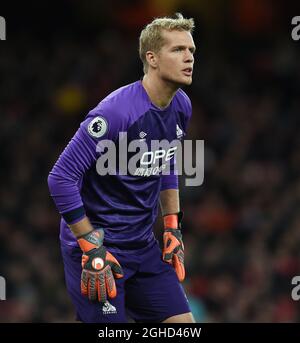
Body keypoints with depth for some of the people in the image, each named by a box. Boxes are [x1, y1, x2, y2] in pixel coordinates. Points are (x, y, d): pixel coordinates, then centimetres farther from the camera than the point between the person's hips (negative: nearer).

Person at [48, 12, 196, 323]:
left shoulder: (181, 107, 2)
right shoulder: (116, 111, -23)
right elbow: (61, 179, -21)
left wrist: (173, 229, 14)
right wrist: (91, 249, -20)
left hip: (144, 248, 8)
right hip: (96, 244, -7)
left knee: (182, 322, 2)